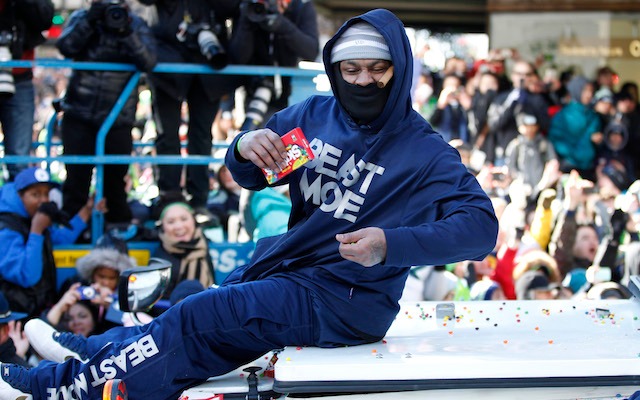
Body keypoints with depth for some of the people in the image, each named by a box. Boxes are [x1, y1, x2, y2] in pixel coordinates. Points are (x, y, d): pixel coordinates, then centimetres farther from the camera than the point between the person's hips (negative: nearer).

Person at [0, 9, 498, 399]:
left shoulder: (424, 151, -11)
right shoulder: (313, 115, 5)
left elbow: (481, 225, -20)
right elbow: (248, 177, 11)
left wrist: (393, 244, -34)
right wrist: (245, 147, -15)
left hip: (345, 300, -7)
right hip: (279, 264, 7)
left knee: (196, 318, -19)